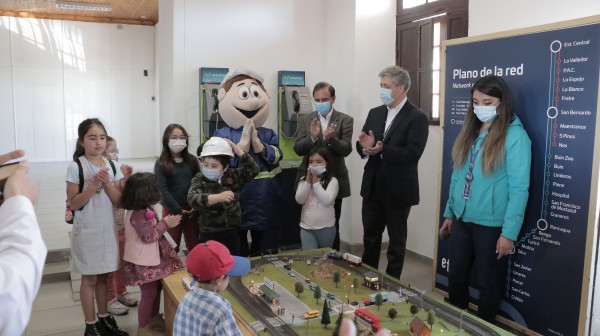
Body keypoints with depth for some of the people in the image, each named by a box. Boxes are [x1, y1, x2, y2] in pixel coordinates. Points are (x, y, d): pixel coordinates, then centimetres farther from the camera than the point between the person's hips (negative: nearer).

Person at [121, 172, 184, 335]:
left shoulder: (144, 209, 7)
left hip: (151, 258, 10)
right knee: (149, 294, 2)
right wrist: (165, 224, -17)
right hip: (143, 261, -10)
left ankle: (154, 319, 37)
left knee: (156, 289, 21)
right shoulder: (138, 213, -25)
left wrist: (165, 222, 5)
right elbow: (149, 236, -24)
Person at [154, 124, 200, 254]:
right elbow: (163, 190, -10)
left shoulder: (192, 160, 6)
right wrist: (178, 210, -14)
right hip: (172, 210, -3)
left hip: (192, 209, 3)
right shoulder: (161, 164, -4)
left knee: (195, 246, 11)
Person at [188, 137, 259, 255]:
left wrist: (237, 150, -13)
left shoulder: (233, 176, 0)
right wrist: (218, 197, -42)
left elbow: (253, 170, -8)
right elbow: (192, 198, -27)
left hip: (231, 233, 3)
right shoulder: (199, 179, -8)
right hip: (209, 235, -2)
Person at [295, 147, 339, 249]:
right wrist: (308, 181, -14)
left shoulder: (332, 181, -8)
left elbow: (327, 201, -21)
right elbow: (299, 200, -6)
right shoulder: (304, 180, 4)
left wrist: (315, 182, -17)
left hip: (326, 227, -2)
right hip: (306, 227, 2)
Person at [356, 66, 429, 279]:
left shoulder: (417, 118, -11)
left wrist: (382, 149, -31)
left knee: (396, 241, 11)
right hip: (373, 187, 6)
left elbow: (412, 153, -21)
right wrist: (365, 147, -18)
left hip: (398, 190, -5)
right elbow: (361, 146, 5)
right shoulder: (375, 113, 8)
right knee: (370, 237, 17)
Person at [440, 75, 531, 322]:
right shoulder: (470, 131, 8)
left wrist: (509, 232, -17)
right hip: (462, 219, 7)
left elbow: (519, 188, -15)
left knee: (488, 283, 12)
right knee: (456, 277, 17)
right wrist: (449, 212, 14)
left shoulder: (514, 135, -13)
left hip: (491, 224, -6)